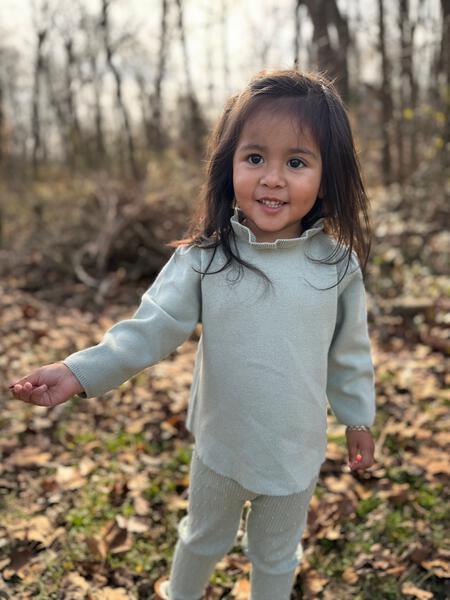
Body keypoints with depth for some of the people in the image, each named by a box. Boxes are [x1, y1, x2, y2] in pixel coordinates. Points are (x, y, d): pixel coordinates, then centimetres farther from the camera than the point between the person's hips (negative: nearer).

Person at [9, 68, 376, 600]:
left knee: (276, 557, 25)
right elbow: (151, 328, -19)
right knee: (203, 537, 30)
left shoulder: (337, 264, -15)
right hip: (220, 445, 1)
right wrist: (80, 372, -32)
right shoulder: (205, 258, -19)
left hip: (296, 453, 0)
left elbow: (349, 351, -3)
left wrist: (358, 418, 8)